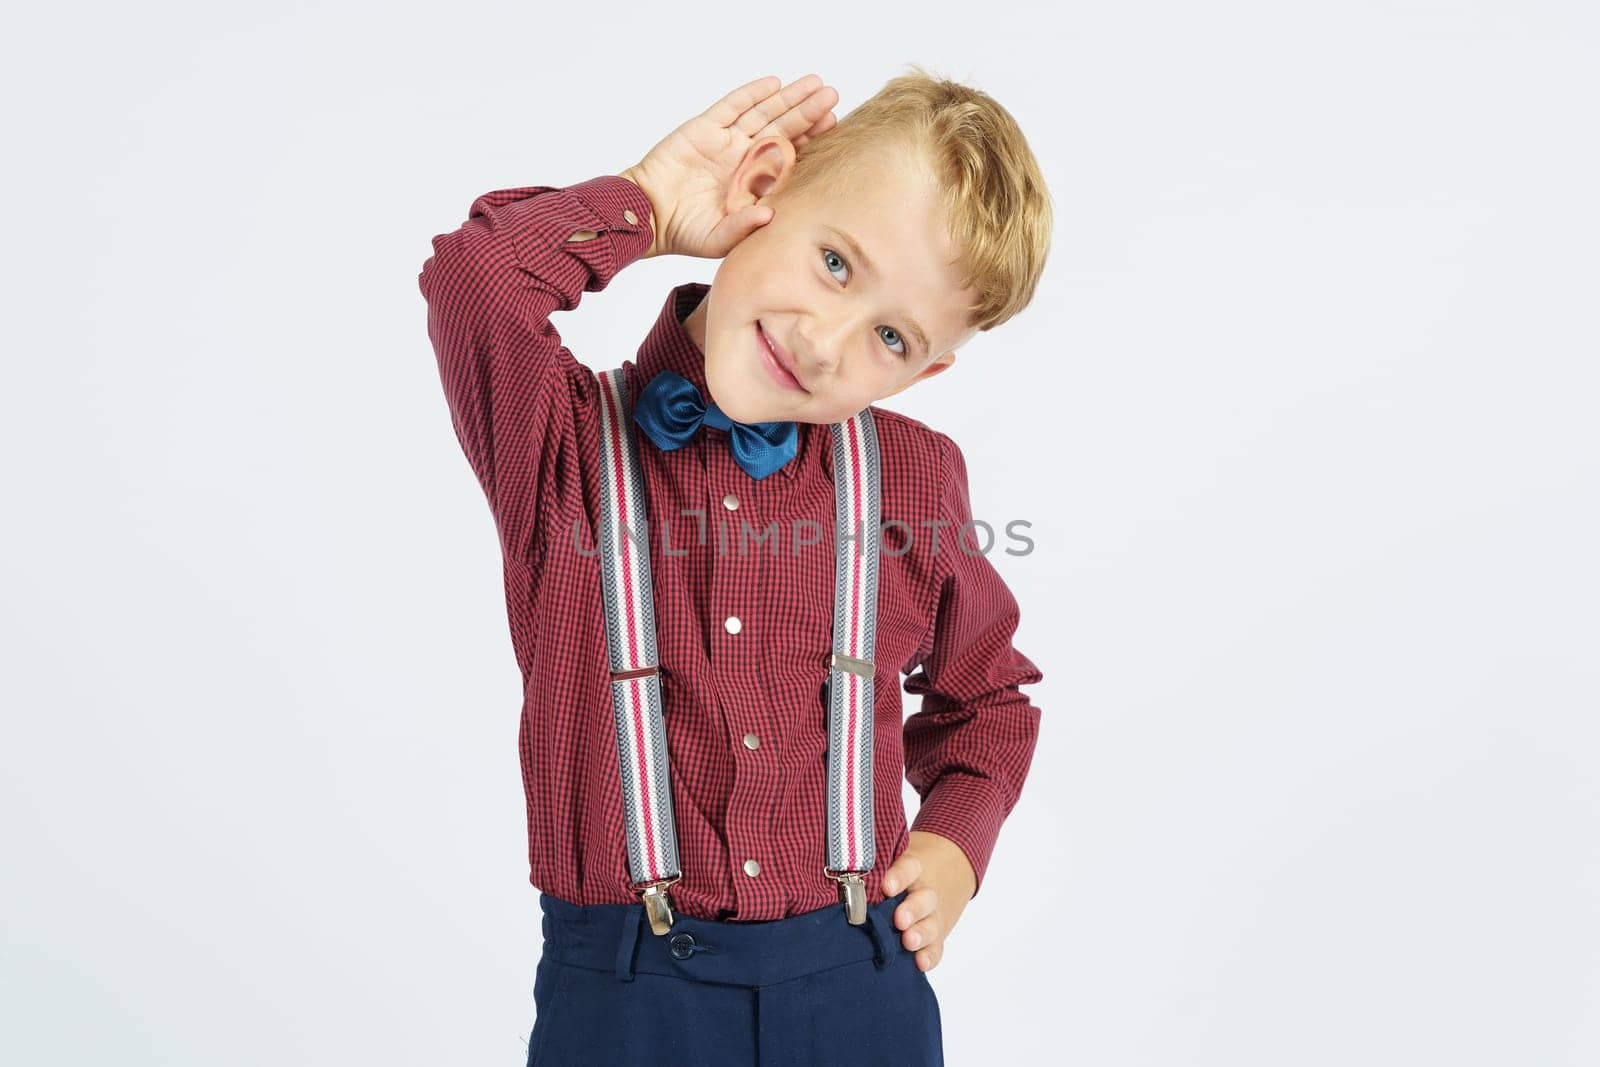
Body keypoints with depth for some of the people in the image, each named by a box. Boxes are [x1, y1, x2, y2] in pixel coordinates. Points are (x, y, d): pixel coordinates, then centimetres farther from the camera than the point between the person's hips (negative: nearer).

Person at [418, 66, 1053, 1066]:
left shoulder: (916, 479, 1)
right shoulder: (569, 452, -8)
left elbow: (985, 695, 18)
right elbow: (475, 277, -30)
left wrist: (956, 844, 2)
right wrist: (650, 204, -13)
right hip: (623, 987, -2)